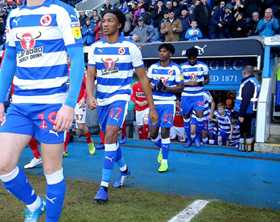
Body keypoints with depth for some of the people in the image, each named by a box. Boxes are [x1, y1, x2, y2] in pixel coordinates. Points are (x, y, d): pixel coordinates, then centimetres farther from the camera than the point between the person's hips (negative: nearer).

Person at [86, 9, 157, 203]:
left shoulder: (130, 47, -6)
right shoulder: (95, 48, 3)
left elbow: (143, 78, -2)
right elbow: (90, 75, -1)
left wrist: (152, 107, -1)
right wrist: (90, 96, -22)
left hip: (121, 96, -5)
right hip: (101, 99, 5)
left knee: (110, 135, -22)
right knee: (110, 137, 15)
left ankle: (104, 186, -15)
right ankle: (124, 169, 42)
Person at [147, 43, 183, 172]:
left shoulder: (175, 68, -1)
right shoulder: (153, 67, 7)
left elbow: (180, 87, -2)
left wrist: (167, 88, -18)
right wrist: (154, 87, -14)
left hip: (168, 103, -3)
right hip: (155, 103, 3)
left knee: (165, 131, -7)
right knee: (153, 133, 4)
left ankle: (165, 161, 5)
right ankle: (162, 148, 36)